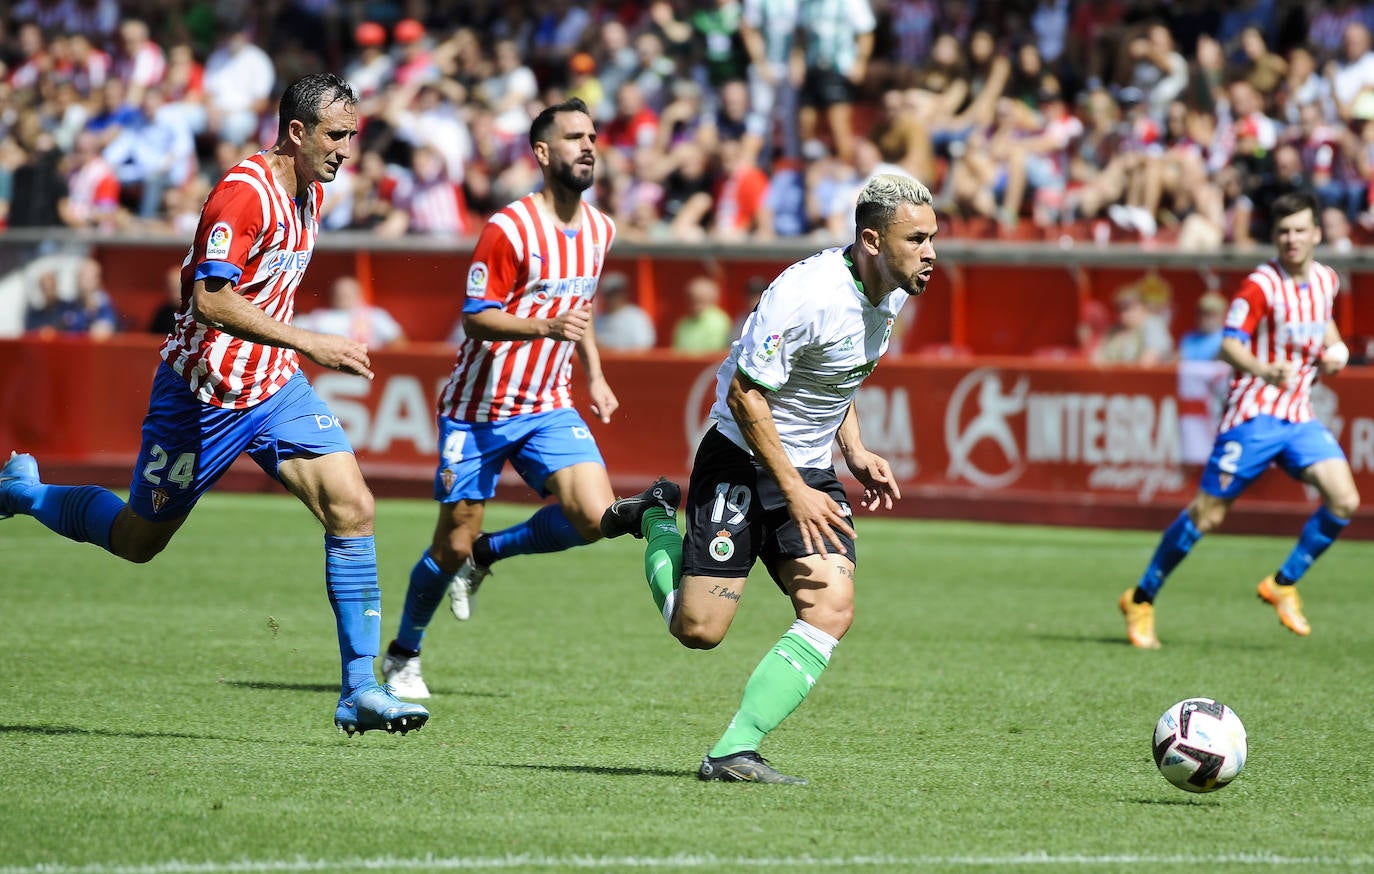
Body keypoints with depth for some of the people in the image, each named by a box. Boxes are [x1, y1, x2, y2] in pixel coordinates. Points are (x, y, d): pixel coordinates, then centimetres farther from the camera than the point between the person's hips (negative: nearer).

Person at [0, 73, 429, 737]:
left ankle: (360, 689, -11)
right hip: (202, 395, -7)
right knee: (139, 539, 10)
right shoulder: (244, 192, -22)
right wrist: (308, 343, -33)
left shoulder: (311, 192, 6)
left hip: (276, 388, 7)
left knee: (352, 508, -13)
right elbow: (210, 300, -30)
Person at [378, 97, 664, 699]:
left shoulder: (600, 230, 7)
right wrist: (546, 326, -32)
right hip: (479, 408, -5)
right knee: (452, 546, -1)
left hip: (548, 408, 5)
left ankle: (486, 554, 11)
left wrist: (594, 376, 17)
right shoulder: (508, 228, -15)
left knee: (595, 517, -15)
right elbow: (476, 316, -17)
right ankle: (403, 656, 23)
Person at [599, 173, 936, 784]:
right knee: (697, 629, -6)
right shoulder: (809, 294, -26)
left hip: (811, 469, 7)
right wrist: (794, 493, -20)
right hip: (741, 461, -7)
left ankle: (735, 752, -13)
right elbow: (744, 394, -21)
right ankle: (656, 520, 24)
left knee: (832, 611, -14)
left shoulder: (891, 292, 1)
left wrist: (856, 453, 8)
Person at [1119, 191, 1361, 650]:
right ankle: (1141, 599, 12)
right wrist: (1265, 370, -40)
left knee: (1344, 500, -12)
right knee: (1207, 513, -4)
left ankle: (1283, 584, 6)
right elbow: (1230, 345, -22)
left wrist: (1335, 348, 10)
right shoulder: (1260, 285, -13)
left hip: (1299, 415, 6)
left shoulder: (1326, 280, 8)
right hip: (1254, 415, -6)